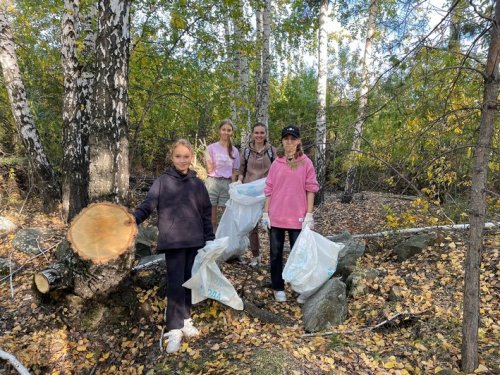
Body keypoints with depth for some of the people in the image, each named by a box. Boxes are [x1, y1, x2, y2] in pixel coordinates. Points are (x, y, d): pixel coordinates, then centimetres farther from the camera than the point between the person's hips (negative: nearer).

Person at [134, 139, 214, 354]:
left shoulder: (198, 184, 7)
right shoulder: (162, 182, 0)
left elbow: (206, 214, 10)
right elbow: (148, 205, -6)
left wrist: (210, 239, 7)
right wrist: (133, 219, -24)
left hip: (195, 241, 3)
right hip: (173, 241, -3)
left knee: (189, 282, 11)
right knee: (175, 285, -4)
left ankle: (185, 321, 27)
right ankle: (174, 330, 5)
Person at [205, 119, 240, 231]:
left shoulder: (234, 151, 11)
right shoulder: (211, 148, 3)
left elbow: (234, 172, 14)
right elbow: (209, 170, 1)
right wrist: (209, 162, -17)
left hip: (227, 184, 2)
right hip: (213, 183, -2)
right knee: (211, 220, -2)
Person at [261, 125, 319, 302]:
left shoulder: (306, 163, -1)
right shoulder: (276, 163, 5)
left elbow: (311, 188, -2)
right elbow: (269, 189, 6)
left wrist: (309, 214, -7)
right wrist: (265, 213, 2)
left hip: (298, 217, -2)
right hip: (276, 216, 2)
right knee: (276, 253, 11)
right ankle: (278, 288, 26)